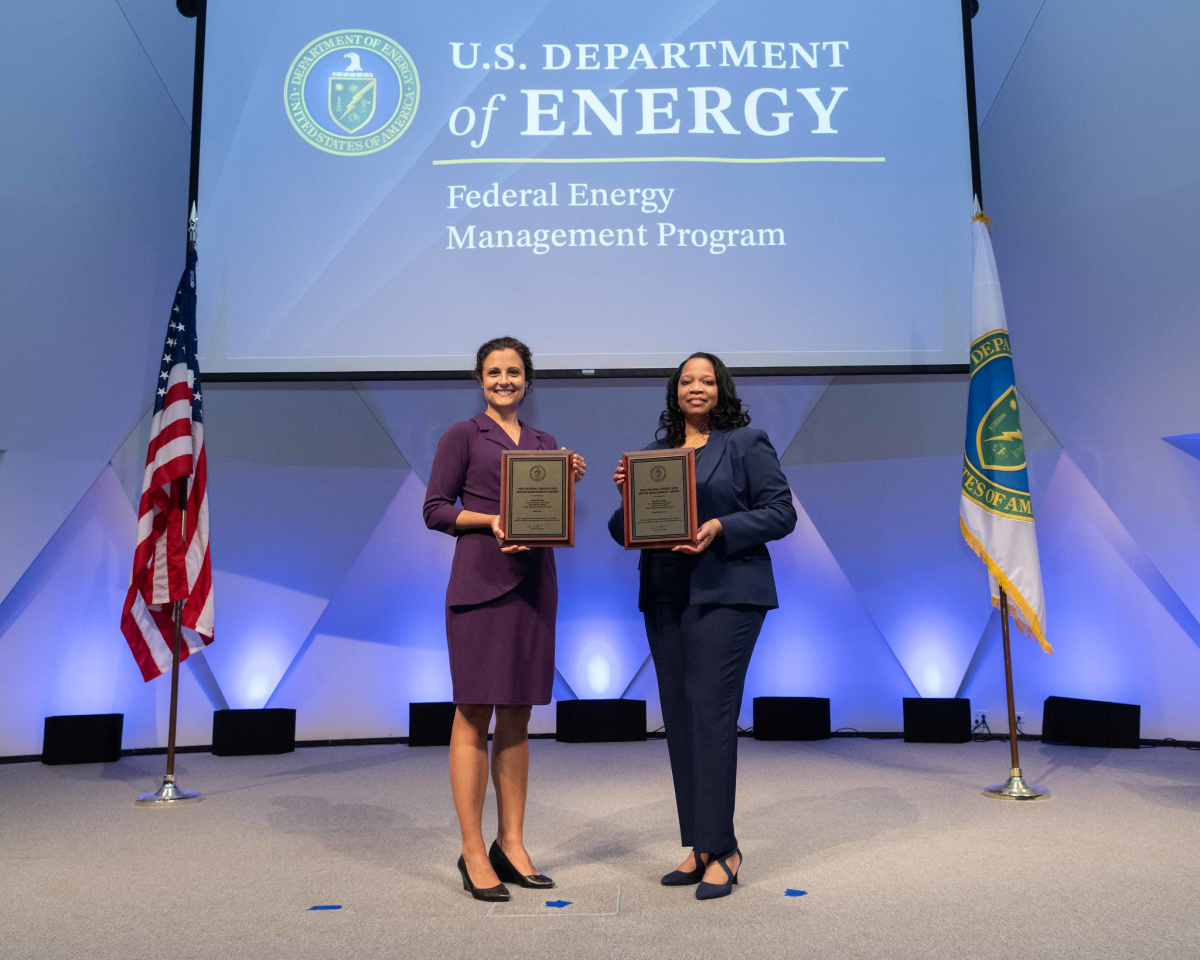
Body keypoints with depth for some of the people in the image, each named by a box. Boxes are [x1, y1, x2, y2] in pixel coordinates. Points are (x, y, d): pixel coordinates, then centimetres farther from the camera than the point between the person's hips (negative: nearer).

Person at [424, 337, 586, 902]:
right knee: (474, 715, -3)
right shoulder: (463, 436, 4)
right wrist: (490, 520, -15)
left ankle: (511, 844, 18)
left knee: (517, 716, 9)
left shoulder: (544, 444, 17)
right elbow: (435, 509, -2)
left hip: (533, 584, 5)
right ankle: (473, 853, 6)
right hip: (481, 583, -5)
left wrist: (570, 482, 0)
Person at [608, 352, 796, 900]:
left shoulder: (746, 444, 3)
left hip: (725, 593, -5)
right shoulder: (653, 452, 17)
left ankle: (720, 849, 1)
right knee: (678, 716, 7)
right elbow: (624, 532, 16)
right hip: (664, 597, 6)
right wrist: (625, 494, -4)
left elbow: (781, 513, -4)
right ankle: (698, 848, 18)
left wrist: (720, 529, -17)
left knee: (710, 711, -10)